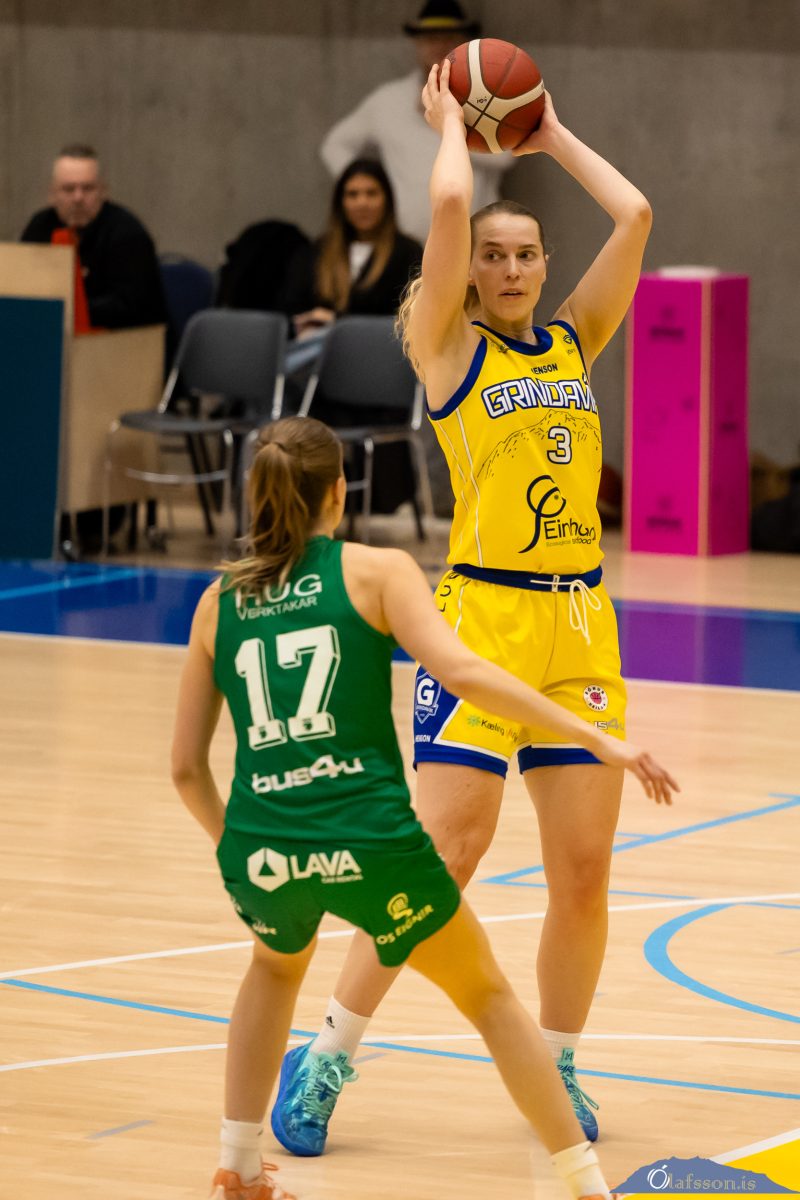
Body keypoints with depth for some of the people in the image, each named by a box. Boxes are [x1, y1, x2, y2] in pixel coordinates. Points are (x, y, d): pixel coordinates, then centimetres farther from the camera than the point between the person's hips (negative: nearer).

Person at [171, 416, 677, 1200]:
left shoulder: (218, 601, 14)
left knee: (276, 963, 38)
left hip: (259, 850, 3)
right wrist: (596, 739, -10)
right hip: (370, 843, -3)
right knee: (486, 995, 21)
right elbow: (461, 672, -12)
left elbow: (186, 768, 16)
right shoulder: (376, 572, 4)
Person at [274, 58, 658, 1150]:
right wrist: (450, 123, 6)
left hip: (581, 624, 5)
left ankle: (557, 1064, 20)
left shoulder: (576, 343, 14)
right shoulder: (448, 348, 1)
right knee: (444, 856, -9)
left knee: (584, 870, 3)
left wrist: (553, 137, 17)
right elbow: (448, 207, -11)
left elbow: (636, 217, 6)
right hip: (482, 617, -5)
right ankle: (327, 1055, 2)